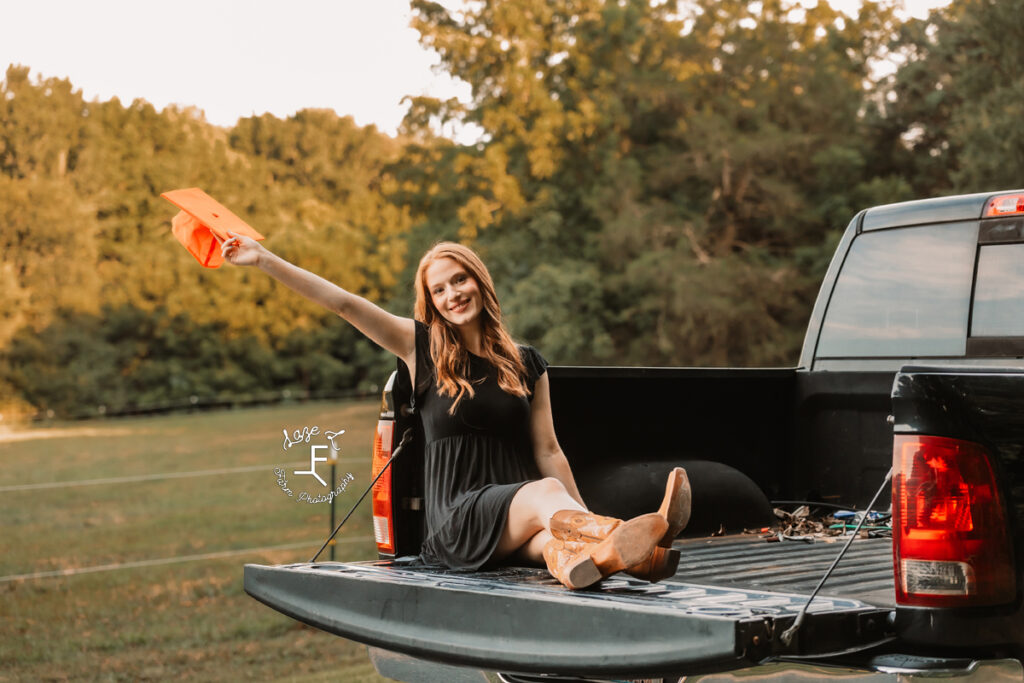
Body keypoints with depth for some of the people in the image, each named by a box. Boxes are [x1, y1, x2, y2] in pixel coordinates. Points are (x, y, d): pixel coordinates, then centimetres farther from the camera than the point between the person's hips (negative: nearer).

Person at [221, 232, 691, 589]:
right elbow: (342, 303, 3)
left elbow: (547, 451, 14)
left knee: (552, 541, -35)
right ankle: (629, 539, -61)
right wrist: (263, 259, -3)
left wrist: (584, 516, 5)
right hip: (456, 519, -4)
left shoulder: (527, 364, 16)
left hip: (518, 524, 4)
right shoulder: (421, 349, 10)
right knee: (547, 493, -35)